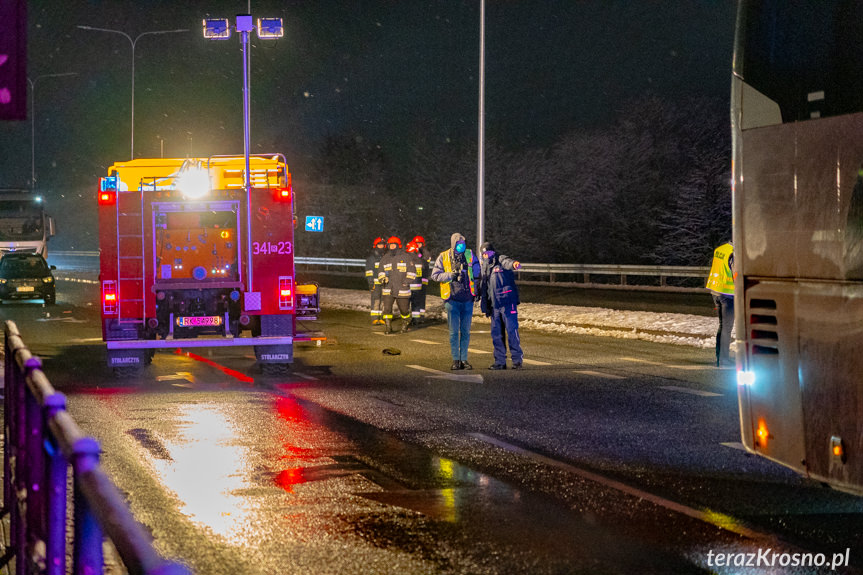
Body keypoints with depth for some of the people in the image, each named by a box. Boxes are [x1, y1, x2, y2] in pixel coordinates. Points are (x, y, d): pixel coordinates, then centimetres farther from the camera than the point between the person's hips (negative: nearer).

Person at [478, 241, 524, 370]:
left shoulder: (500, 260, -2)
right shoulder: (485, 268, 18)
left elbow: (507, 262, -28)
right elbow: (483, 288, 26)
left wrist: (514, 263, -51)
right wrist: (484, 306, 22)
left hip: (507, 302, -7)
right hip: (494, 305, 7)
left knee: (512, 331, -6)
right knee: (496, 333, 8)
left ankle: (517, 360, 1)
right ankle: (500, 361, 14)